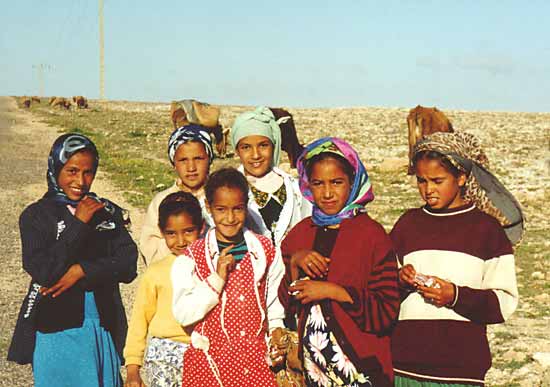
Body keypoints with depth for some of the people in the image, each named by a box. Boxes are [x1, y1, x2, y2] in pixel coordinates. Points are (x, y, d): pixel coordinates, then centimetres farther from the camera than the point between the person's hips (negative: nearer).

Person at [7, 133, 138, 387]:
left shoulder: (108, 212, 7)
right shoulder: (36, 216, -2)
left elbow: (128, 266, -2)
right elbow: (42, 271, -15)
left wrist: (82, 271, -15)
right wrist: (79, 224, -14)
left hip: (102, 329, 3)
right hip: (55, 330, -3)